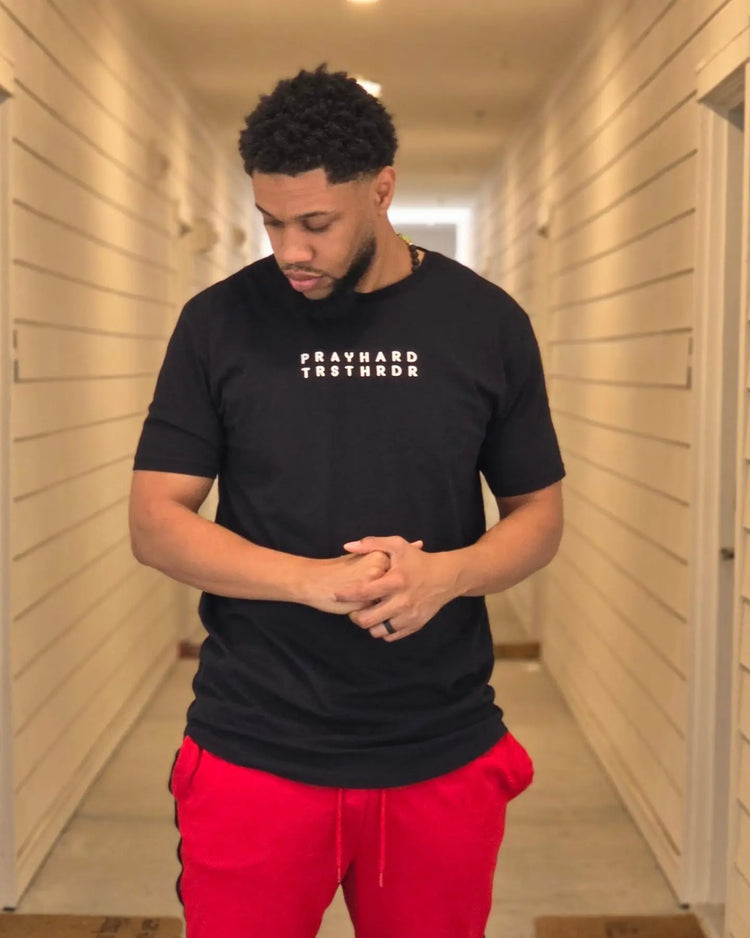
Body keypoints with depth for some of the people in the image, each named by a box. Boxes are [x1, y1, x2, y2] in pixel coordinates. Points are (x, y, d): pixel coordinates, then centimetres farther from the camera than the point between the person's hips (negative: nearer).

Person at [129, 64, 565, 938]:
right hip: (253, 757, -1)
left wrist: (447, 572, -16)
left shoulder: (488, 323, 0)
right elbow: (155, 522, -3)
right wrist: (315, 580, -18)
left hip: (444, 759, 1)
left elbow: (538, 513, 6)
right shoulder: (219, 322, -2)